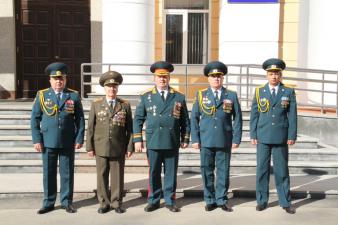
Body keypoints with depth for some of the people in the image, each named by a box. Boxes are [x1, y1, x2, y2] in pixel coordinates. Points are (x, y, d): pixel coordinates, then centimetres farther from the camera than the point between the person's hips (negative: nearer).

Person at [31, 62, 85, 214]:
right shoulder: (42, 95, 4)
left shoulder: (74, 96, 4)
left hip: (68, 143, 0)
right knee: (48, 173, 7)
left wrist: (79, 139, -3)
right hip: (48, 142, 0)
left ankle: (66, 202, 20)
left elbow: (80, 119, 4)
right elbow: (35, 119, 4)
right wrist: (37, 139, -3)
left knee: (67, 173, 7)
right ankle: (48, 202, 20)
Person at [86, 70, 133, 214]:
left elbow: (129, 128, 2)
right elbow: (90, 128, 4)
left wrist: (130, 147, -2)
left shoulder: (125, 105, 3)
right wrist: (89, 147, 0)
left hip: (118, 149, 0)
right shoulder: (96, 105, 4)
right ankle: (104, 203, 18)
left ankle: (116, 203, 17)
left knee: (117, 177, 5)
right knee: (102, 177, 7)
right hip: (101, 148, 1)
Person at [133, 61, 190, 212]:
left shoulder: (179, 97, 7)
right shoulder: (146, 97, 6)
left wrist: (185, 139, 4)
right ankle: (153, 201, 19)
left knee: (171, 173, 8)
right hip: (153, 143, 0)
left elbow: (185, 120, 9)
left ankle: (170, 200, 20)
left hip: (172, 143, 1)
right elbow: (138, 119, 5)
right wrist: (137, 139, -2)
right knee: (154, 173, 7)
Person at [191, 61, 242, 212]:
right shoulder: (201, 95, 7)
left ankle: (222, 200, 18)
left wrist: (236, 139, -3)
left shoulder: (231, 95, 5)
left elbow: (237, 119, 4)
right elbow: (194, 118, 5)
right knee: (207, 171, 6)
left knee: (223, 171, 6)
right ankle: (210, 200, 18)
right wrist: (195, 139, -1)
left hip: (225, 141, 0)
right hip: (206, 141, 0)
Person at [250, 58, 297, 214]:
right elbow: (254, 115, 5)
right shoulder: (259, 92, 5)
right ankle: (262, 201, 15)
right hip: (263, 137, 1)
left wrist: (292, 136, -4)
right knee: (262, 169, 5)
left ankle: (285, 202, 14)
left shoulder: (289, 92, 4)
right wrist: (253, 135, 0)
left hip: (281, 137, -1)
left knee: (282, 170, 4)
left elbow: (292, 115, 1)